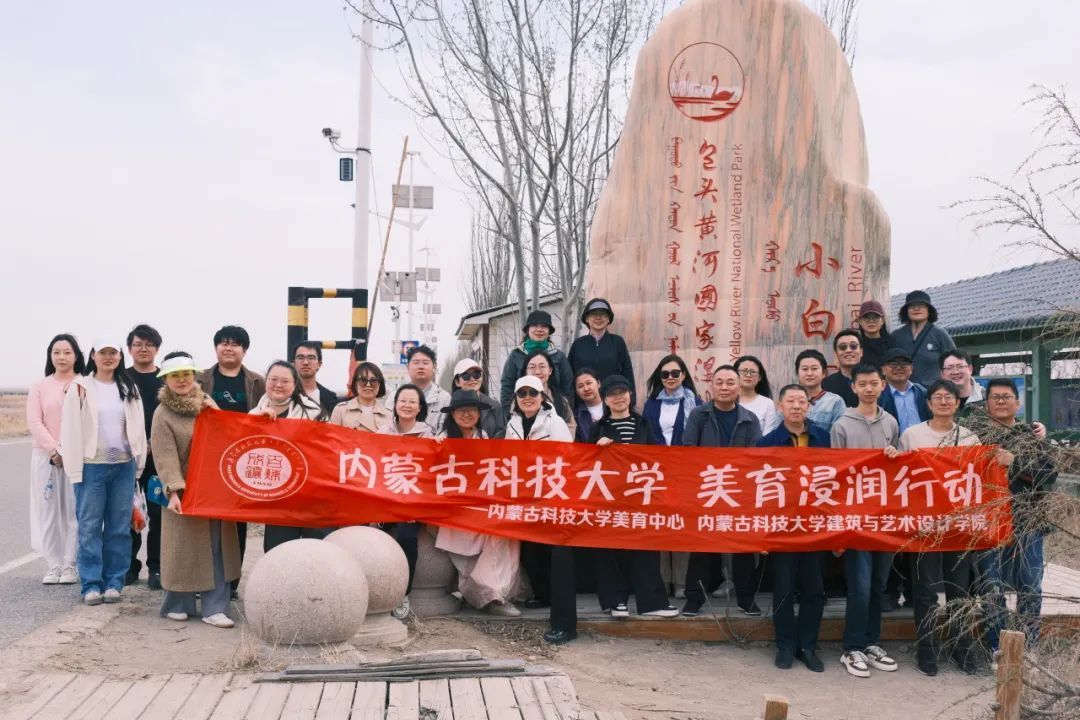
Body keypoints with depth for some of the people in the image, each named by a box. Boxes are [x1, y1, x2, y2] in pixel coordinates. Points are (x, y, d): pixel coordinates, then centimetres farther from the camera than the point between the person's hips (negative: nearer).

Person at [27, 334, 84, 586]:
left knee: (74, 511, -2)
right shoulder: (40, 386, 8)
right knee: (48, 510, 2)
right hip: (46, 456, 2)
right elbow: (34, 422, 0)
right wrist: (54, 450, -11)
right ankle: (54, 565, 9)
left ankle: (70, 565, 5)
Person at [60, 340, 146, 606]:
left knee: (119, 527, 6)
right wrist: (74, 469, -9)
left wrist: (139, 464, 5)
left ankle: (114, 582, 14)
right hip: (91, 466, -3)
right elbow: (71, 430, -4)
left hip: (124, 466, 3)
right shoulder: (80, 388, -1)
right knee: (90, 527, 0)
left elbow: (138, 428, 11)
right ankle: (91, 584, 7)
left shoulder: (129, 389, 10)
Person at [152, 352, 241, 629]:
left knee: (216, 548, 2)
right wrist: (173, 491, -26)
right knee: (184, 547, 3)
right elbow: (165, 456, -15)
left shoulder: (205, 401, 9)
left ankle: (214, 608, 6)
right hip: (186, 491, -5)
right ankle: (177, 604, 20)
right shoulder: (163, 414, -6)